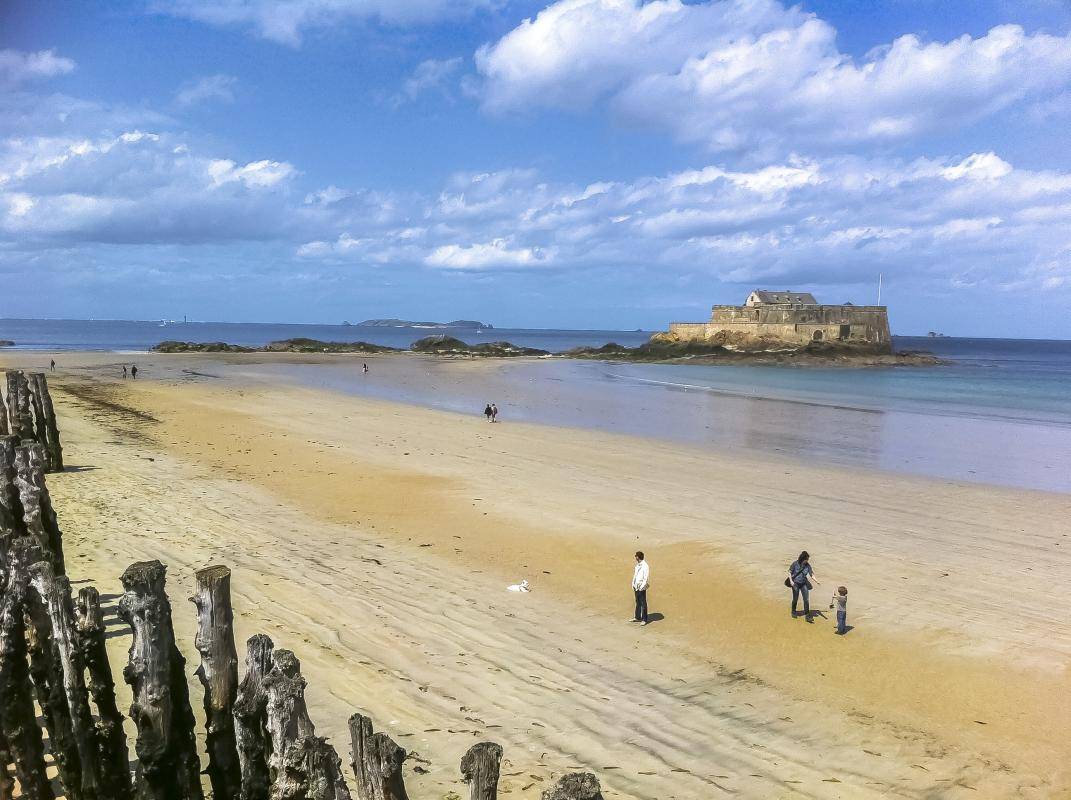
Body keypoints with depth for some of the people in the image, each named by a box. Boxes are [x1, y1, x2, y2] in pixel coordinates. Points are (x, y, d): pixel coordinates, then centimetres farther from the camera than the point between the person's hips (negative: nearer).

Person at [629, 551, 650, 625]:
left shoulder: (645, 566, -14)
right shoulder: (637, 565, 13)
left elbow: (646, 578, -17)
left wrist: (642, 586, -20)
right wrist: (633, 584, 12)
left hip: (642, 587, -9)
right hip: (636, 587, 9)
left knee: (643, 604, -3)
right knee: (638, 602, 16)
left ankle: (644, 619, 2)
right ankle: (638, 617, 25)